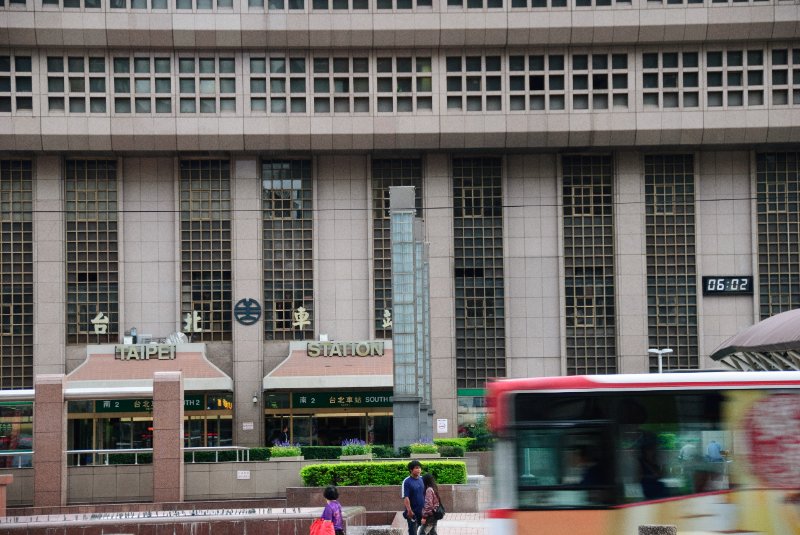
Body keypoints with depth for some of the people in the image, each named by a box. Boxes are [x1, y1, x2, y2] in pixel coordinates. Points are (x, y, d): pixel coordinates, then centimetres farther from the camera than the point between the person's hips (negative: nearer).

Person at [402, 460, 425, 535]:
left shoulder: (422, 480, 4)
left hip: (422, 511, 5)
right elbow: (405, 497, -18)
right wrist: (409, 510, -27)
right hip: (413, 512, -5)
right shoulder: (407, 481, -14)